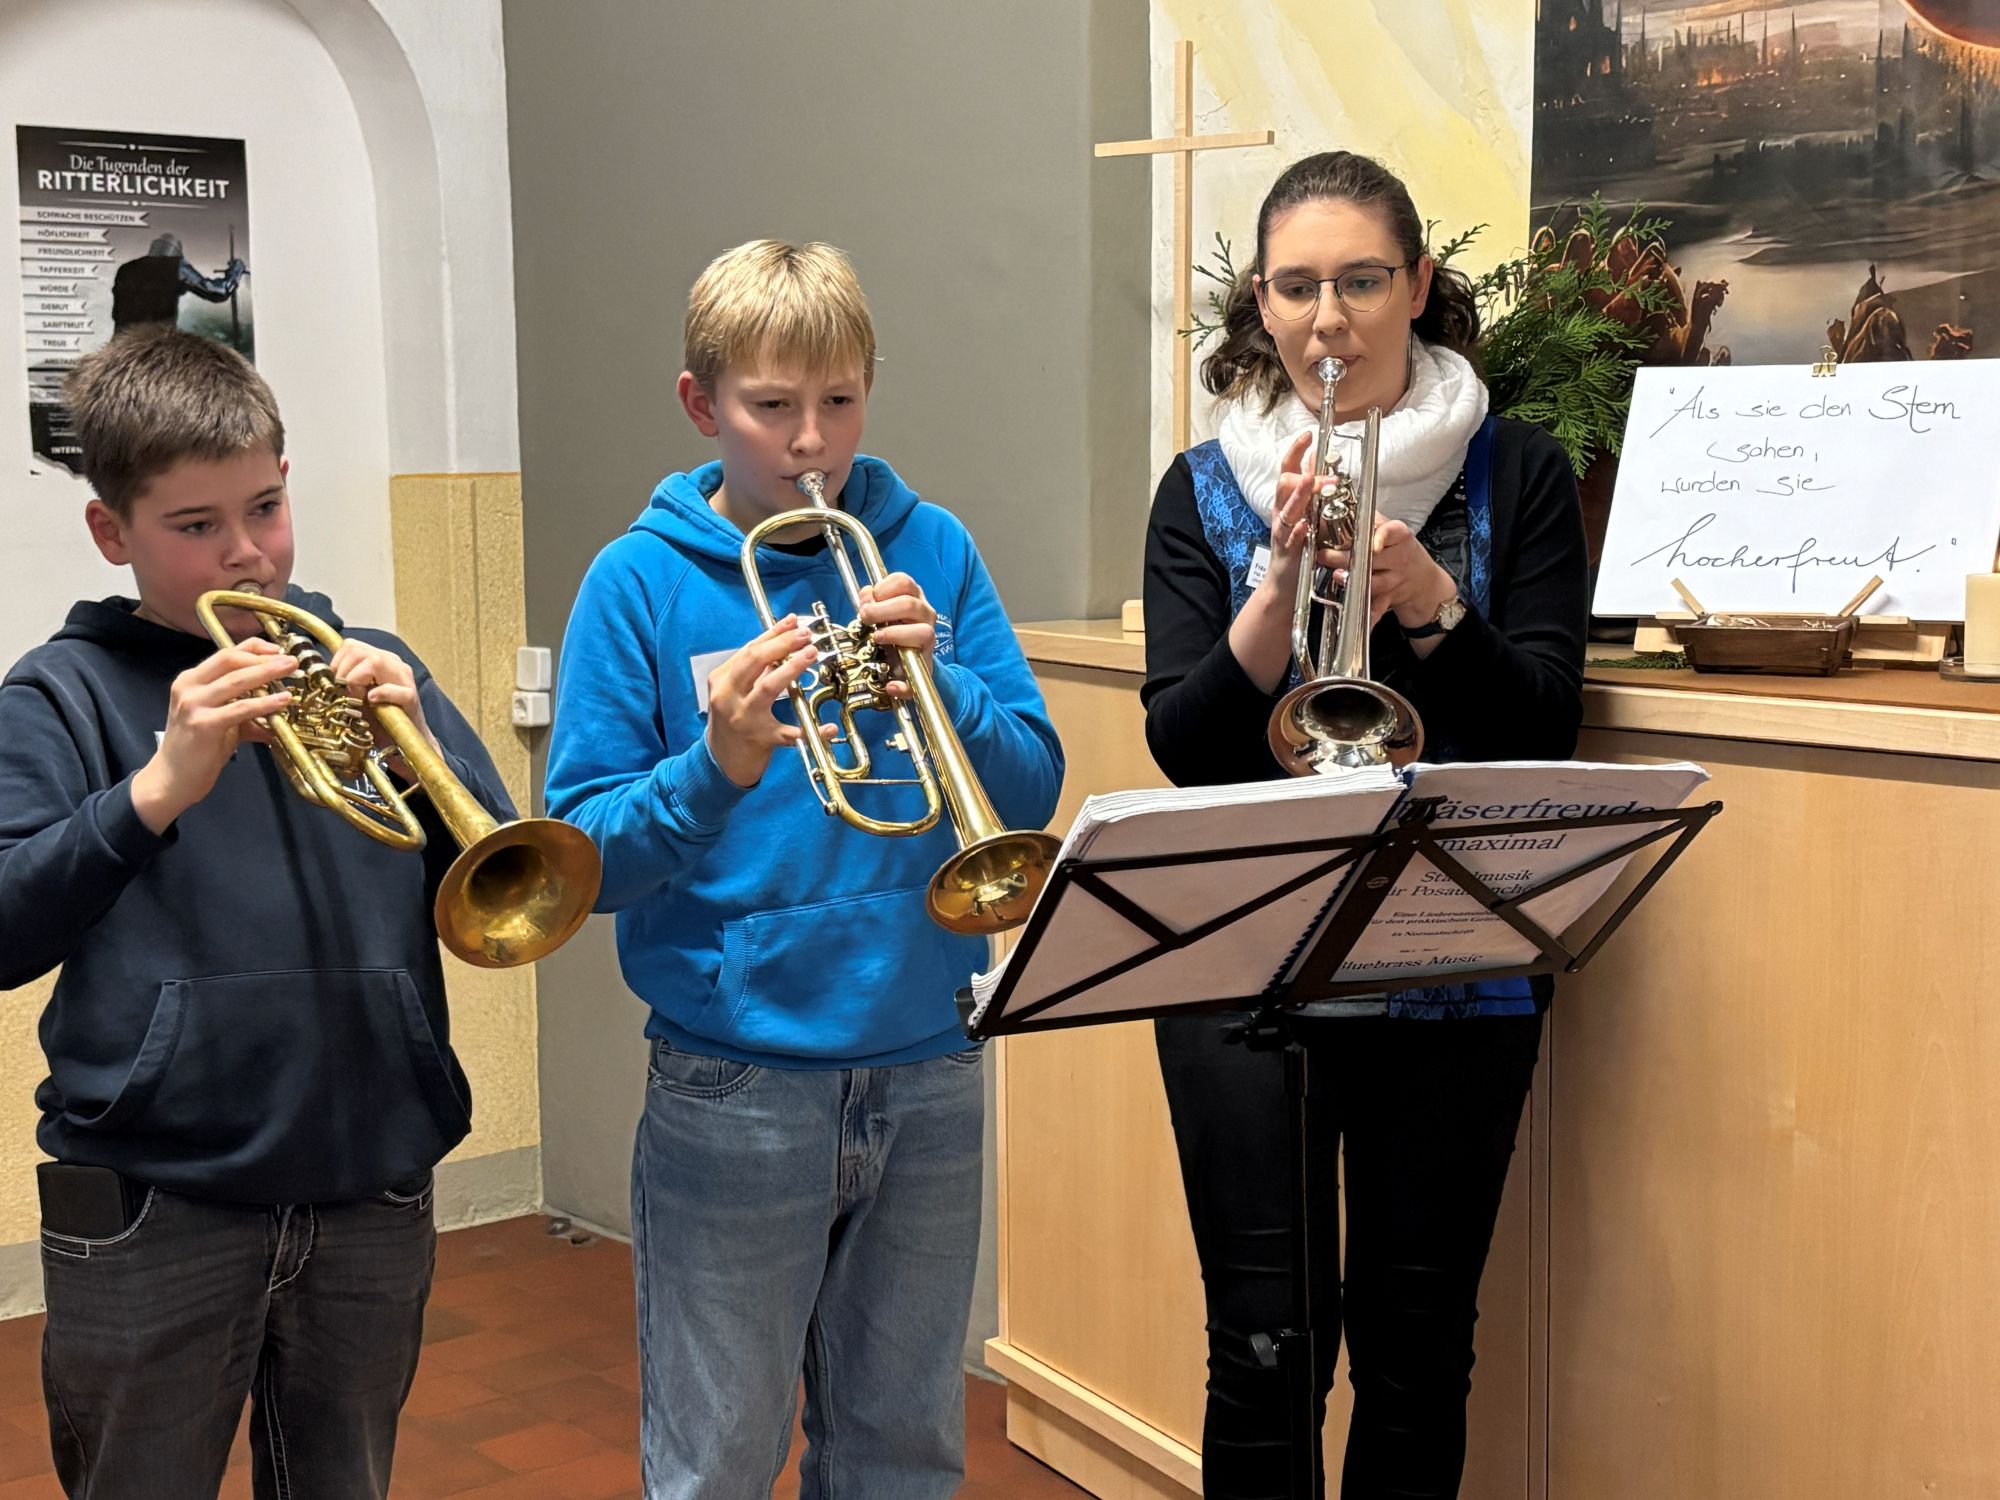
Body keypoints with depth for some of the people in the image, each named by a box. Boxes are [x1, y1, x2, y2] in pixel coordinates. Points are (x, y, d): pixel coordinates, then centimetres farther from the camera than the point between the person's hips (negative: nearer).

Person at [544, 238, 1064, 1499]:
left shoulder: (929, 550, 2)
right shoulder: (644, 579, -5)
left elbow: (1033, 792, -1)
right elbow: (585, 858, -9)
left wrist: (941, 681, -18)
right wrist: (713, 770, -26)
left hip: (928, 1074, 3)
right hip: (734, 1092, -2)